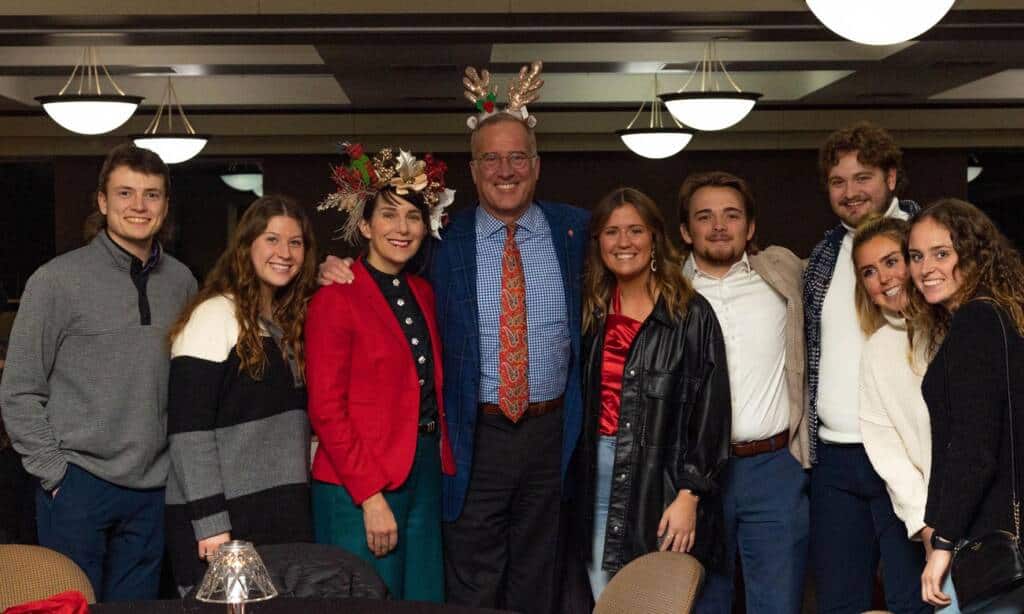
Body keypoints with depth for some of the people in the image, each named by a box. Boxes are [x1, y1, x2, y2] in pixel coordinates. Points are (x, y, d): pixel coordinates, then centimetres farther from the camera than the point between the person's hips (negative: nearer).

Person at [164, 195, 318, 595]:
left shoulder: (290, 320, 14)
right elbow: (188, 429, -16)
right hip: (224, 516, -7)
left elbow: (292, 424, 12)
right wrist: (210, 522, -20)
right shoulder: (216, 315, -10)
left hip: (283, 512, 7)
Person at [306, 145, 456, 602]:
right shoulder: (336, 299, -10)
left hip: (425, 474, 7)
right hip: (360, 486, -7)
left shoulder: (422, 293, 12)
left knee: (425, 598, 11)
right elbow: (326, 410, -13)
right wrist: (371, 496, -17)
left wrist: (440, 459, 4)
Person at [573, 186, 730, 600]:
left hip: (661, 481, -4)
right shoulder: (589, 311, 9)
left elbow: (709, 412, -8)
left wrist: (688, 495, -13)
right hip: (596, 477, 4)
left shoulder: (691, 314, -5)